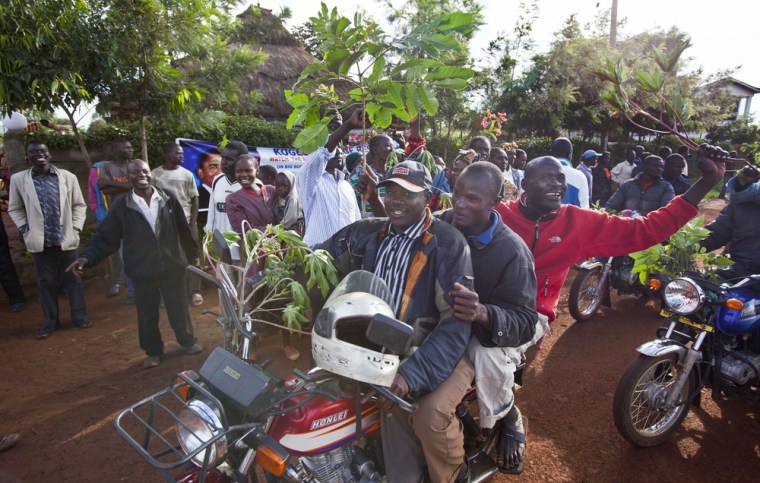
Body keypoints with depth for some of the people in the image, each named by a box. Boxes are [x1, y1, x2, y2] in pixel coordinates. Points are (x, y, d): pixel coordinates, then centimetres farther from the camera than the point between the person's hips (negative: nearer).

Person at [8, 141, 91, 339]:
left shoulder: (67, 176, -2)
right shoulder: (18, 179, -1)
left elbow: (79, 205, 6)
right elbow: (14, 209, 9)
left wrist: (75, 228, -3)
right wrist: (26, 230, -2)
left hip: (65, 238, 0)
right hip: (39, 241, 1)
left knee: (72, 278, 9)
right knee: (46, 282, 11)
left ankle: (79, 316, 24)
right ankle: (50, 321, 25)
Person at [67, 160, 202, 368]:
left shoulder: (168, 198, -3)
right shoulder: (121, 206, -5)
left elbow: (183, 228, 3)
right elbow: (104, 237, -4)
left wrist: (192, 254, 9)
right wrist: (86, 257, -17)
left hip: (172, 265, 0)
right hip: (143, 271, 0)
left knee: (179, 308, 14)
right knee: (147, 315, 12)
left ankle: (188, 342, 35)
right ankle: (153, 352, 31)